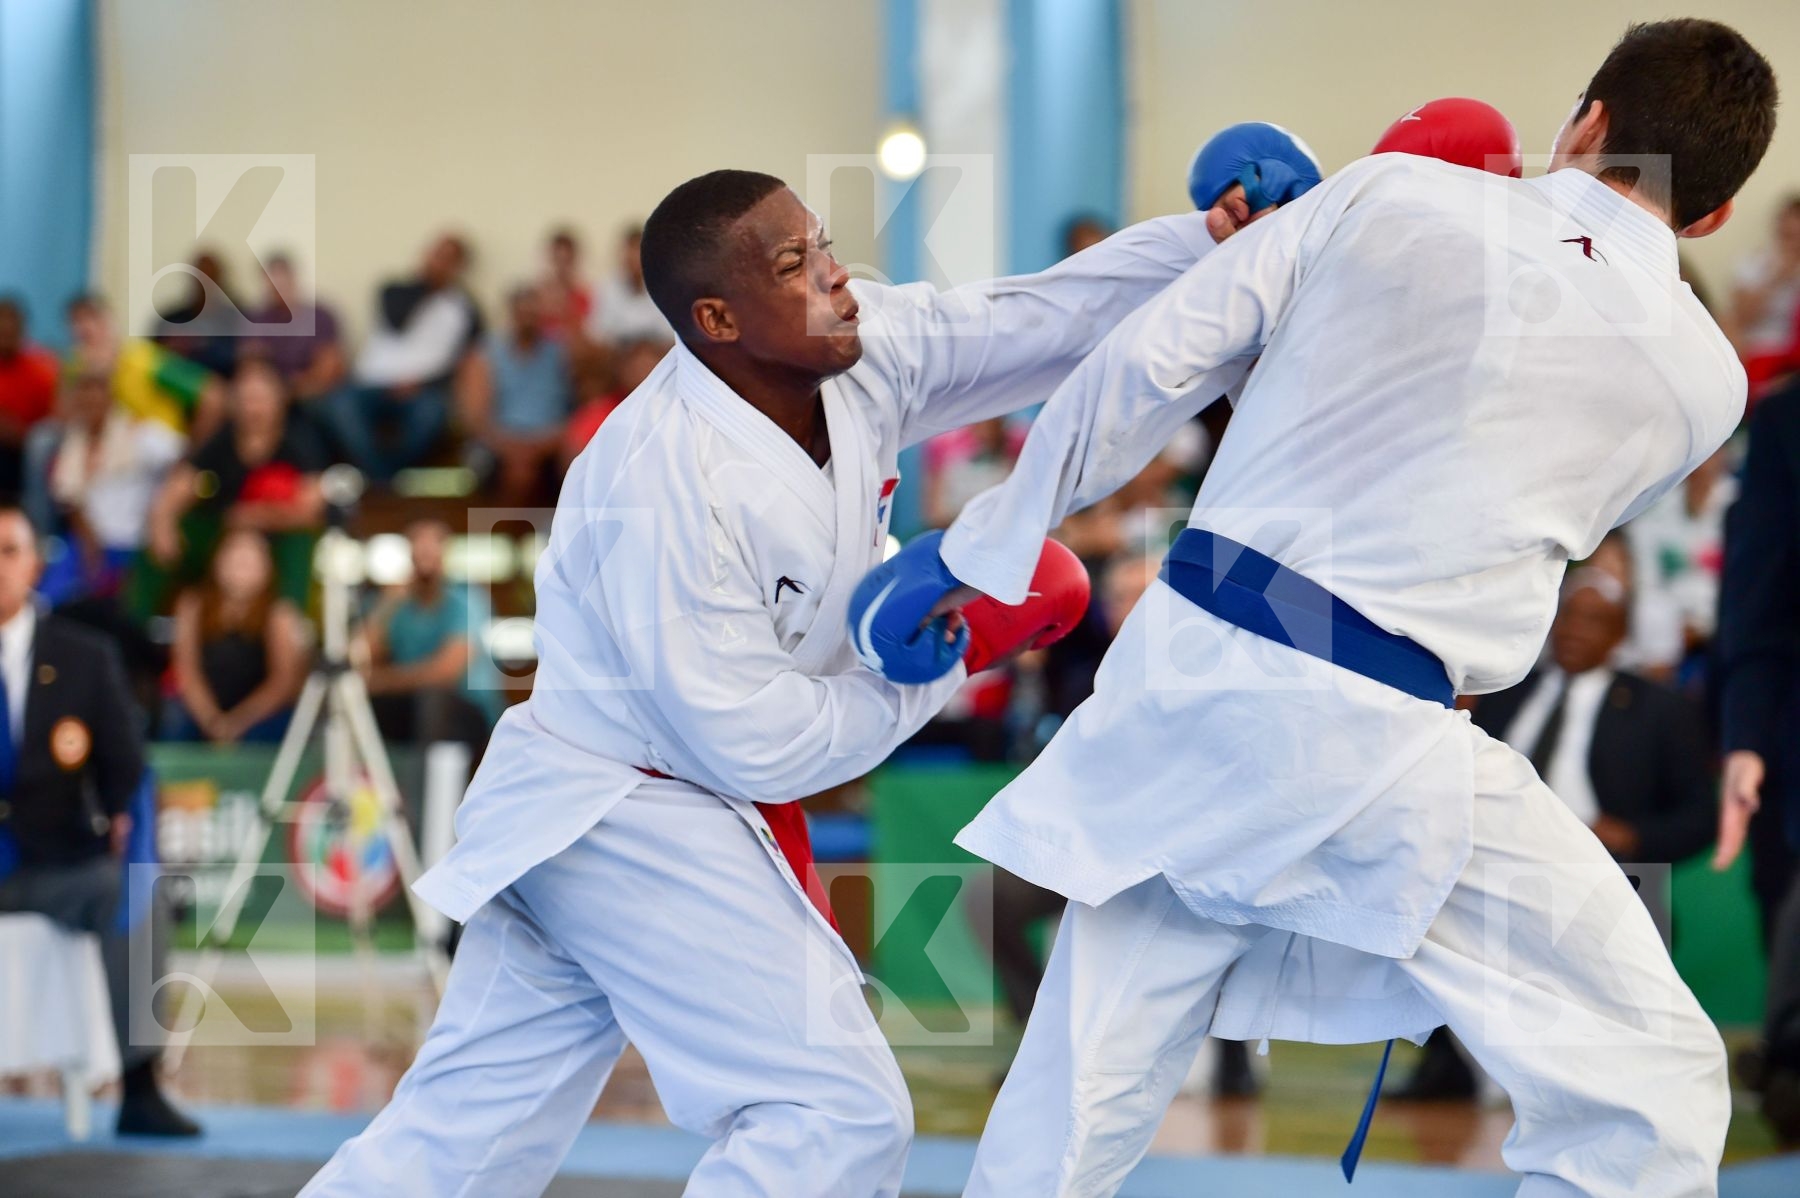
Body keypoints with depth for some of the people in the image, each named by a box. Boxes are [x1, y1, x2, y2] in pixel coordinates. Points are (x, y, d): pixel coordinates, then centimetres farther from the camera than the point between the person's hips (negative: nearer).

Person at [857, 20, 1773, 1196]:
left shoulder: (1388, 196, 4)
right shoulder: (1702, 380, 3)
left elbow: (1146, 366, 3)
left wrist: (978, 549, 14)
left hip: (1187, 662, 4)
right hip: (1378, 742, -4)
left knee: (1090, 1079, 17)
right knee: (1649, 1088, 5)